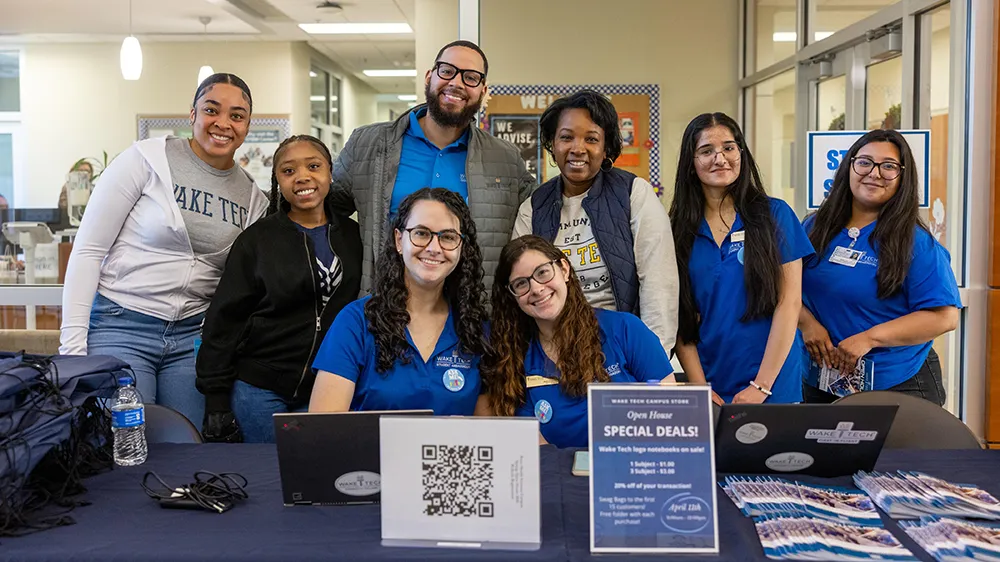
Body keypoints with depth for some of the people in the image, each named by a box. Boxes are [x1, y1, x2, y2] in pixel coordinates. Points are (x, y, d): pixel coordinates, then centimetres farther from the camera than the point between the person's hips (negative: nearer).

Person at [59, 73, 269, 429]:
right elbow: (88, 250, -7)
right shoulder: (147, 160, -7)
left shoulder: (252, 198, 6)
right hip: (119, 327, -4)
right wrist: (73, 344, -11)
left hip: (193, 336, 4)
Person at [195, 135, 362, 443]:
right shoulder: (257, 239, -2)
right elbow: (224, 321, -1)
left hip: (326, 391, 2)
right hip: (260, 392, -2)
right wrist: (215, 399, -5)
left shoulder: (354, 236, 5)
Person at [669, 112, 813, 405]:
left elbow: (788, 304, -6)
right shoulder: (679, 227, 3)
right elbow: (679, 315, 0)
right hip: (709, 387, 2)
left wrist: (761, 387, -11)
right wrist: (700, 390, -9)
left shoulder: (774, 214, -2)